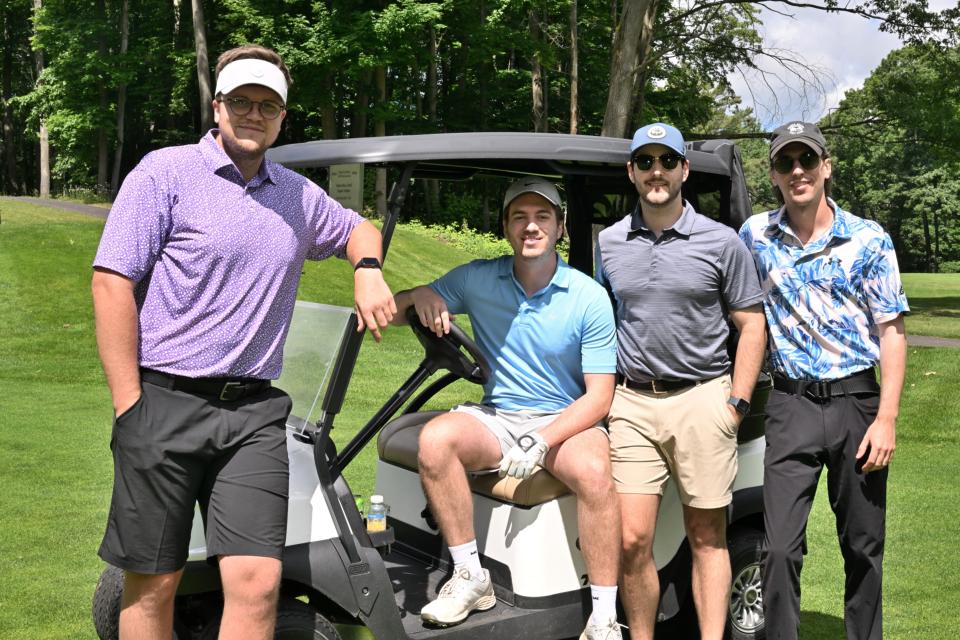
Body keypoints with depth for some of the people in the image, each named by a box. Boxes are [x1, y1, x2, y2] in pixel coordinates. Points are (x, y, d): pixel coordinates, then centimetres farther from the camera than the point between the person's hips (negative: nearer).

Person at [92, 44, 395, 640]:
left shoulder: (298, 194, 15)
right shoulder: (166, 173, -1)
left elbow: (358, 228, 34)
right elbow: (112, 281, -7)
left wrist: (368, 270, 9)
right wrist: (129, 406, -12)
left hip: (255, 411, 3)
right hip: (165, 405, -3)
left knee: (257, 584, -7)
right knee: (153, 585, 7)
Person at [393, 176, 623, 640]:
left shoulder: (589, 297, -5)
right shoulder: (478, 280, 2)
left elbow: (599, 396, -7)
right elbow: (394, 312, 9)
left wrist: (541, 443, -21)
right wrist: (420, 295, -15)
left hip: (566, 422, -2)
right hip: (495, 419, 2)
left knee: (593, 471, -34)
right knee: (436, 438, -28)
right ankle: (471, 576, -15)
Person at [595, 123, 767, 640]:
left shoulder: (721, 242, 2)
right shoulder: (608, 243, 9)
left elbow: (751, 325, 4)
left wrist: (737, 403, -4)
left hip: (702, 400, -1)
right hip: (631, 403, 2)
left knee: (707, 537, 7)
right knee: (632, 540, -2)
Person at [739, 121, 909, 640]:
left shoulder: (869, 240, -1)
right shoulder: (755, 235, 4)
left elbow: (891, 331, -3)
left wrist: (886, 419, -10)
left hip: (857, 403, 0)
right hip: (791, 407, 0)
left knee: (863, 546, 11)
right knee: (780, 548, -5)